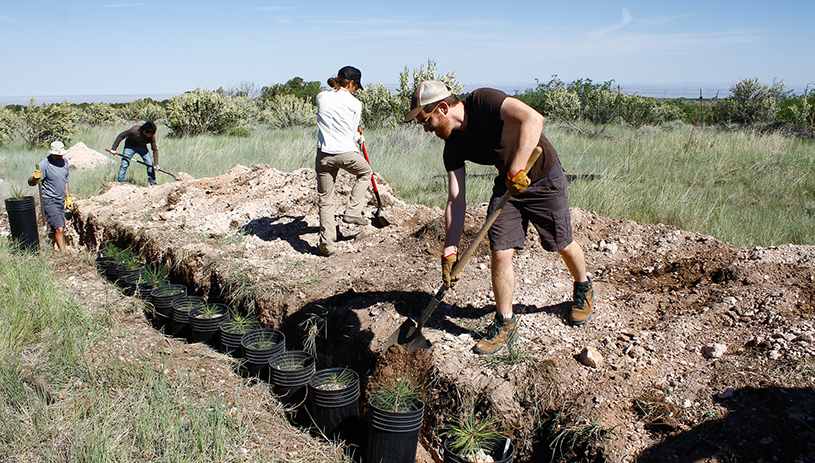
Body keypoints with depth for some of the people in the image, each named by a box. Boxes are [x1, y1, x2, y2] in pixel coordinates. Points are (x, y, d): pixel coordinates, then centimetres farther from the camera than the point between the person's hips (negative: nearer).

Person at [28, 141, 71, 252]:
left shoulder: (64, 161, 7)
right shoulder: (44, 164, -14)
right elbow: (31, 182, -17)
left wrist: (67, 197, 22)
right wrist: (35, 178, -39)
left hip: (60, 201, 7)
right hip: (49, 201, -7)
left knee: (57, 230, 11)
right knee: (59, 229, -14)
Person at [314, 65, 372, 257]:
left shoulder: (321, 97, 8)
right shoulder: (355, 104, -1)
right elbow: (353, 133, 7)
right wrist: (359, 138, 31)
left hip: (324, 155, 3)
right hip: (346, 153, -3)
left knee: (325, 200, 10)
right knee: (365, 172, 30)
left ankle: (327, 244, 10)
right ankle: (352, 211, 21)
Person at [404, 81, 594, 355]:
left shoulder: (483, 101, -26)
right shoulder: (453, 147, -8)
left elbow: (533, 119, -40)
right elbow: (455, 201, -9)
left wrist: (517, 170, -41)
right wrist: (449, 251, -15)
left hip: (545, 178, -5)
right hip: (508, 185, 5)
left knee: (562, 245, 10)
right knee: (499, 252, -4)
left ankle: (583, 289, 42)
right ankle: (505, 322, 15)